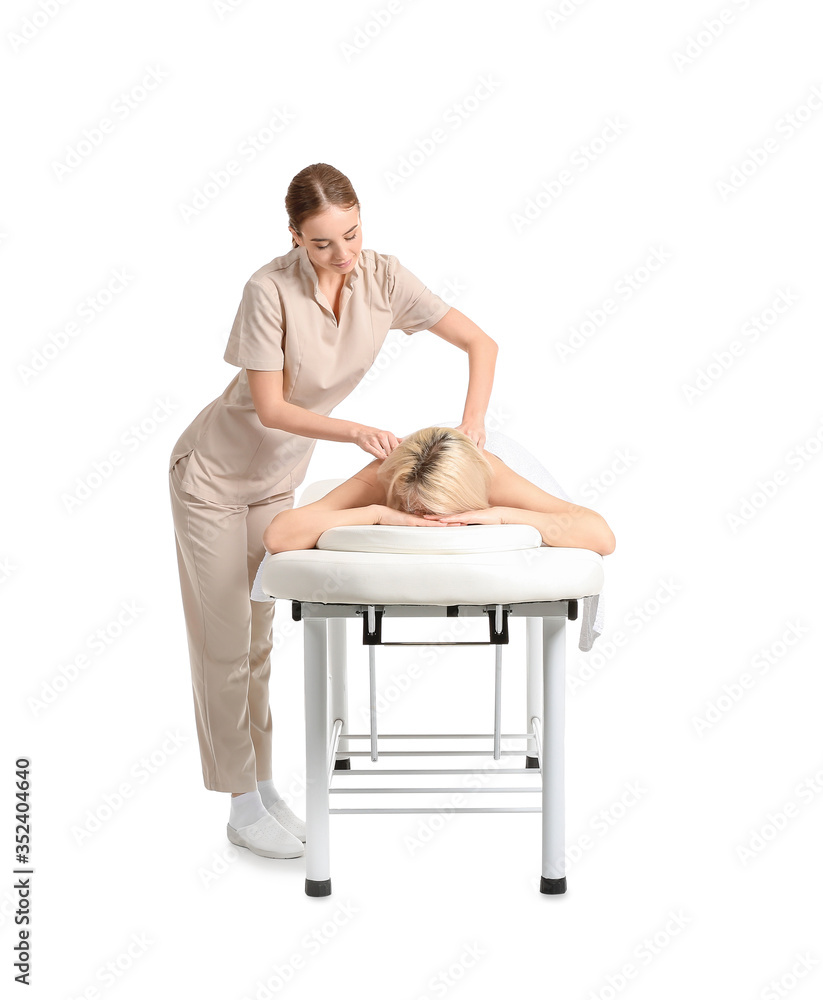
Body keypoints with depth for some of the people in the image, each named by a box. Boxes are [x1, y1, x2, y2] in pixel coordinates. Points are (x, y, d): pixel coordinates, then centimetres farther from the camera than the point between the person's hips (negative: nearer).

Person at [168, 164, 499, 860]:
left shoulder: (382, 277, -15)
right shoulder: (271, 289, -28)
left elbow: (481, 343, -13)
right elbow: (271, 408, -25)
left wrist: (472, 423, -27)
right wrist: (355, 431, -35)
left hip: (279, 477, 5)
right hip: (215, 474, -5)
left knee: (258, 639, 14)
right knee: (225, 642, 1)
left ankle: (263, 786, 24)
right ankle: (244, 808, 10)